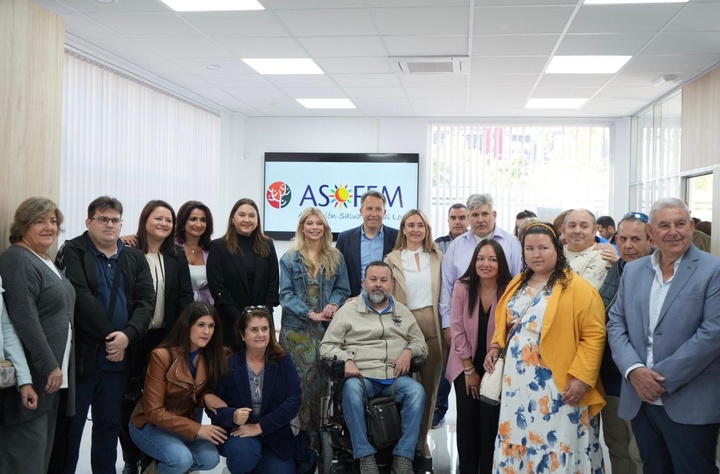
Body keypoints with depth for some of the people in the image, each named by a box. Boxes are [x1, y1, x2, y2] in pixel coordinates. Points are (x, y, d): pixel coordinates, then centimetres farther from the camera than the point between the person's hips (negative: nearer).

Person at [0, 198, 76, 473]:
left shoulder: (46, 262, 16)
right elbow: (24, 319, -21)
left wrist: (57, 365, 15)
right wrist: (50, 366, -20)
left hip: (53, 370, 9)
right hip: (33, 374, -9)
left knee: (43, 449, 13)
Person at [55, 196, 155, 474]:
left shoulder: (135, 259, 11)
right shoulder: (72, 252, -2)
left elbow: (146, 301, 1)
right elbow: (80, 298, -14)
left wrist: (127, 335, -16)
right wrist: (109, 335, -15)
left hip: (119, 355, 4)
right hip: (80, 353, -4)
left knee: (109, 423, 13)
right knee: (71, 423, 4)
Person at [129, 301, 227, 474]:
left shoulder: (210, 357, -6)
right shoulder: (162, 356, -23)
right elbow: (153, 411, -22)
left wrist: (206, 396, -16)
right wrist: (196, 429, -27)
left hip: (185, 424, 6)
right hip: (149, 424, -5)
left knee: (210, 458, -20)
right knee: (182, 459, -31)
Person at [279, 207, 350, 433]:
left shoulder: (335, 258, 10)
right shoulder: (289, 259, 4)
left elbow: (342, 289, 10)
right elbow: (286, 294, -2)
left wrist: (333, 304, -12)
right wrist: (309, 313, -13)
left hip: (327, 326, 2)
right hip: (297, 327, -2)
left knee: (323, 375, 1)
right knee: (302, 377, -4)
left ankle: (320, 428, 11)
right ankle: (306, 429, 5)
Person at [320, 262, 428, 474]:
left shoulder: (402, 312, 20)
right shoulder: (348, 310, 10)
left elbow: (420, 343, 21)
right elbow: (327, 346, 7)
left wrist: (409, 351, -2)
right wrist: (346, 360, -11)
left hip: (396, 377, 2)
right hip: (362, 377, -2)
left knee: (417, 391, -30)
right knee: (351, 390, -36)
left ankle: (403, 456, -26)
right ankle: (365, 456, -28)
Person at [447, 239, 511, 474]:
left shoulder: (509, 290, -12)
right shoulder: (462, 287, -9)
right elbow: (458, 330, -8)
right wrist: (469, 369, -7)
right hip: (465, 366, 1)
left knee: (490, 421, -4)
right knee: (467, 420, 2)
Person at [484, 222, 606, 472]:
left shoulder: (577, 287, -9)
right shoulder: (518, 284, 13)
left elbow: (594, 335, -12)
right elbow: (504, 323, 24)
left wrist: (581, 378, -17)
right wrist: (496, 346, 7)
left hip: (558, 387, -6)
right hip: (517, 382, 6)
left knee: (557, 452, -2)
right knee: (517, 444, 11)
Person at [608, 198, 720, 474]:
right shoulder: (633, 270, 10)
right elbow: (616, 324, 8)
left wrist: (663, 379, -15)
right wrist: (634, 370, -9)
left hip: (690, 406, -4)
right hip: (640, 399, 5)